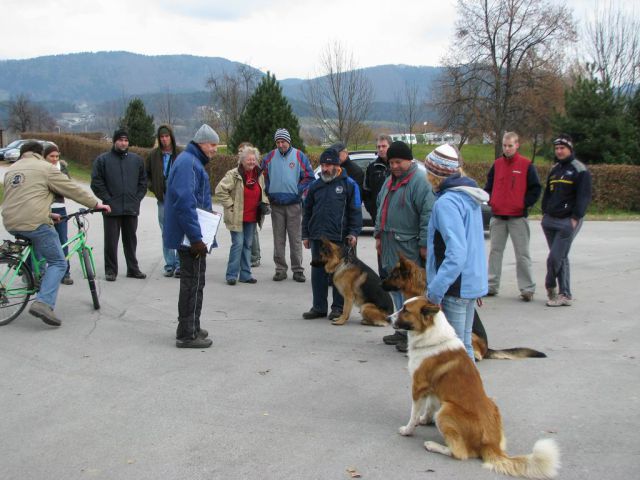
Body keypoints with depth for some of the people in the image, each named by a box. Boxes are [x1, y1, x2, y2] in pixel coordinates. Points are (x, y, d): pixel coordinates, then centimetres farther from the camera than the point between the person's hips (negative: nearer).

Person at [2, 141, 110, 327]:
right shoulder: (45, 168, 0)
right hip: (35, 223, -7)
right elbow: (73, 189, 0)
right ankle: (43, 303, -18)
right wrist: (96, 204, 9)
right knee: (58, 263, -2)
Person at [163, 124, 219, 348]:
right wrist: (196, 237, -26)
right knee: (193, 283, -4)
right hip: (191, 237, -11)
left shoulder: (193, 161, 17)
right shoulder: (188, 163, -17)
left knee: (192, 282, 18)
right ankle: (188, 334, 3)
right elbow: (184, 202, -26)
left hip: (191, 237, 11)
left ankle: (189, 328, 28)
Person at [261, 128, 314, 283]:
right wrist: (269, 191, 4)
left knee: (295, 238, 1)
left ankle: (298, 269, 8)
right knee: (278, 239, 7)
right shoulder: (270, 157, 5)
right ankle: (280, 269, 14)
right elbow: (263, 175, 15)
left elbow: (309, 177, 2)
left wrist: (298, 190, -5)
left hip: (294, 204, -2)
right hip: (276, 204, 2)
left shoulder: (299, 156, 0)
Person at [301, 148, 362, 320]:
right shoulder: (315, 186, 12)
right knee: (318, 272, 8)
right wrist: (306, 235, 13)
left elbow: (355, 211, -1)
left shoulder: (349, 184, 0)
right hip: (317, 238, 4)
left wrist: (353, 233, -10)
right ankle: (319, 307, 16)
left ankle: (338, 307, 12)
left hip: (339, 238, -4)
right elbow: (307, 212, 16)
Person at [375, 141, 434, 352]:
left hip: (408, 248, -9)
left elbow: (427, 214, -18)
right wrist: (378, 235, 19)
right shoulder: (390, 181, 16)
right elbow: (381, 208, 25)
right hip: (390, 246, 9)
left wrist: (424, 244, -19)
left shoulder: (419, 181, -13)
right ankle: (403, 330, 26)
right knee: (396, 289, 15)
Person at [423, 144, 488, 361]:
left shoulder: (447, 202, -19)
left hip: (455, 287, -9)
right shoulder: (468, 196, 10)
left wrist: (435, 290, -25)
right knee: (464, 345, 19)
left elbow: (456, 253, -27)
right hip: (473, 281, 9)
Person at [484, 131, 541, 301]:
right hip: (497, 216, 4)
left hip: (518, 216, -4)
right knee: (495, 251, 9)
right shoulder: (497, 164, 10)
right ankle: (492, 285, 16)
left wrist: (525, 204, -9)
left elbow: (536, 188, -1)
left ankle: (527, 288, 3)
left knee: (522, 254, -1)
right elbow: (488, 186, 18)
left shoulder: (526, 165, -3)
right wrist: (491, 201, 4)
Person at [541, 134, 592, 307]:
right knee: (561, 258, 9)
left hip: (567, 222, -7)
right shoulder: (554, 169, 16)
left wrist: (575, 218, -16)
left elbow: (584, 196, -10)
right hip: (550, 220, 7)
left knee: (555, 257, -11)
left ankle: (550, 286, 9)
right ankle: (565, 294, 13)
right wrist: (544, 213, 14)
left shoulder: (580, 170, -5)